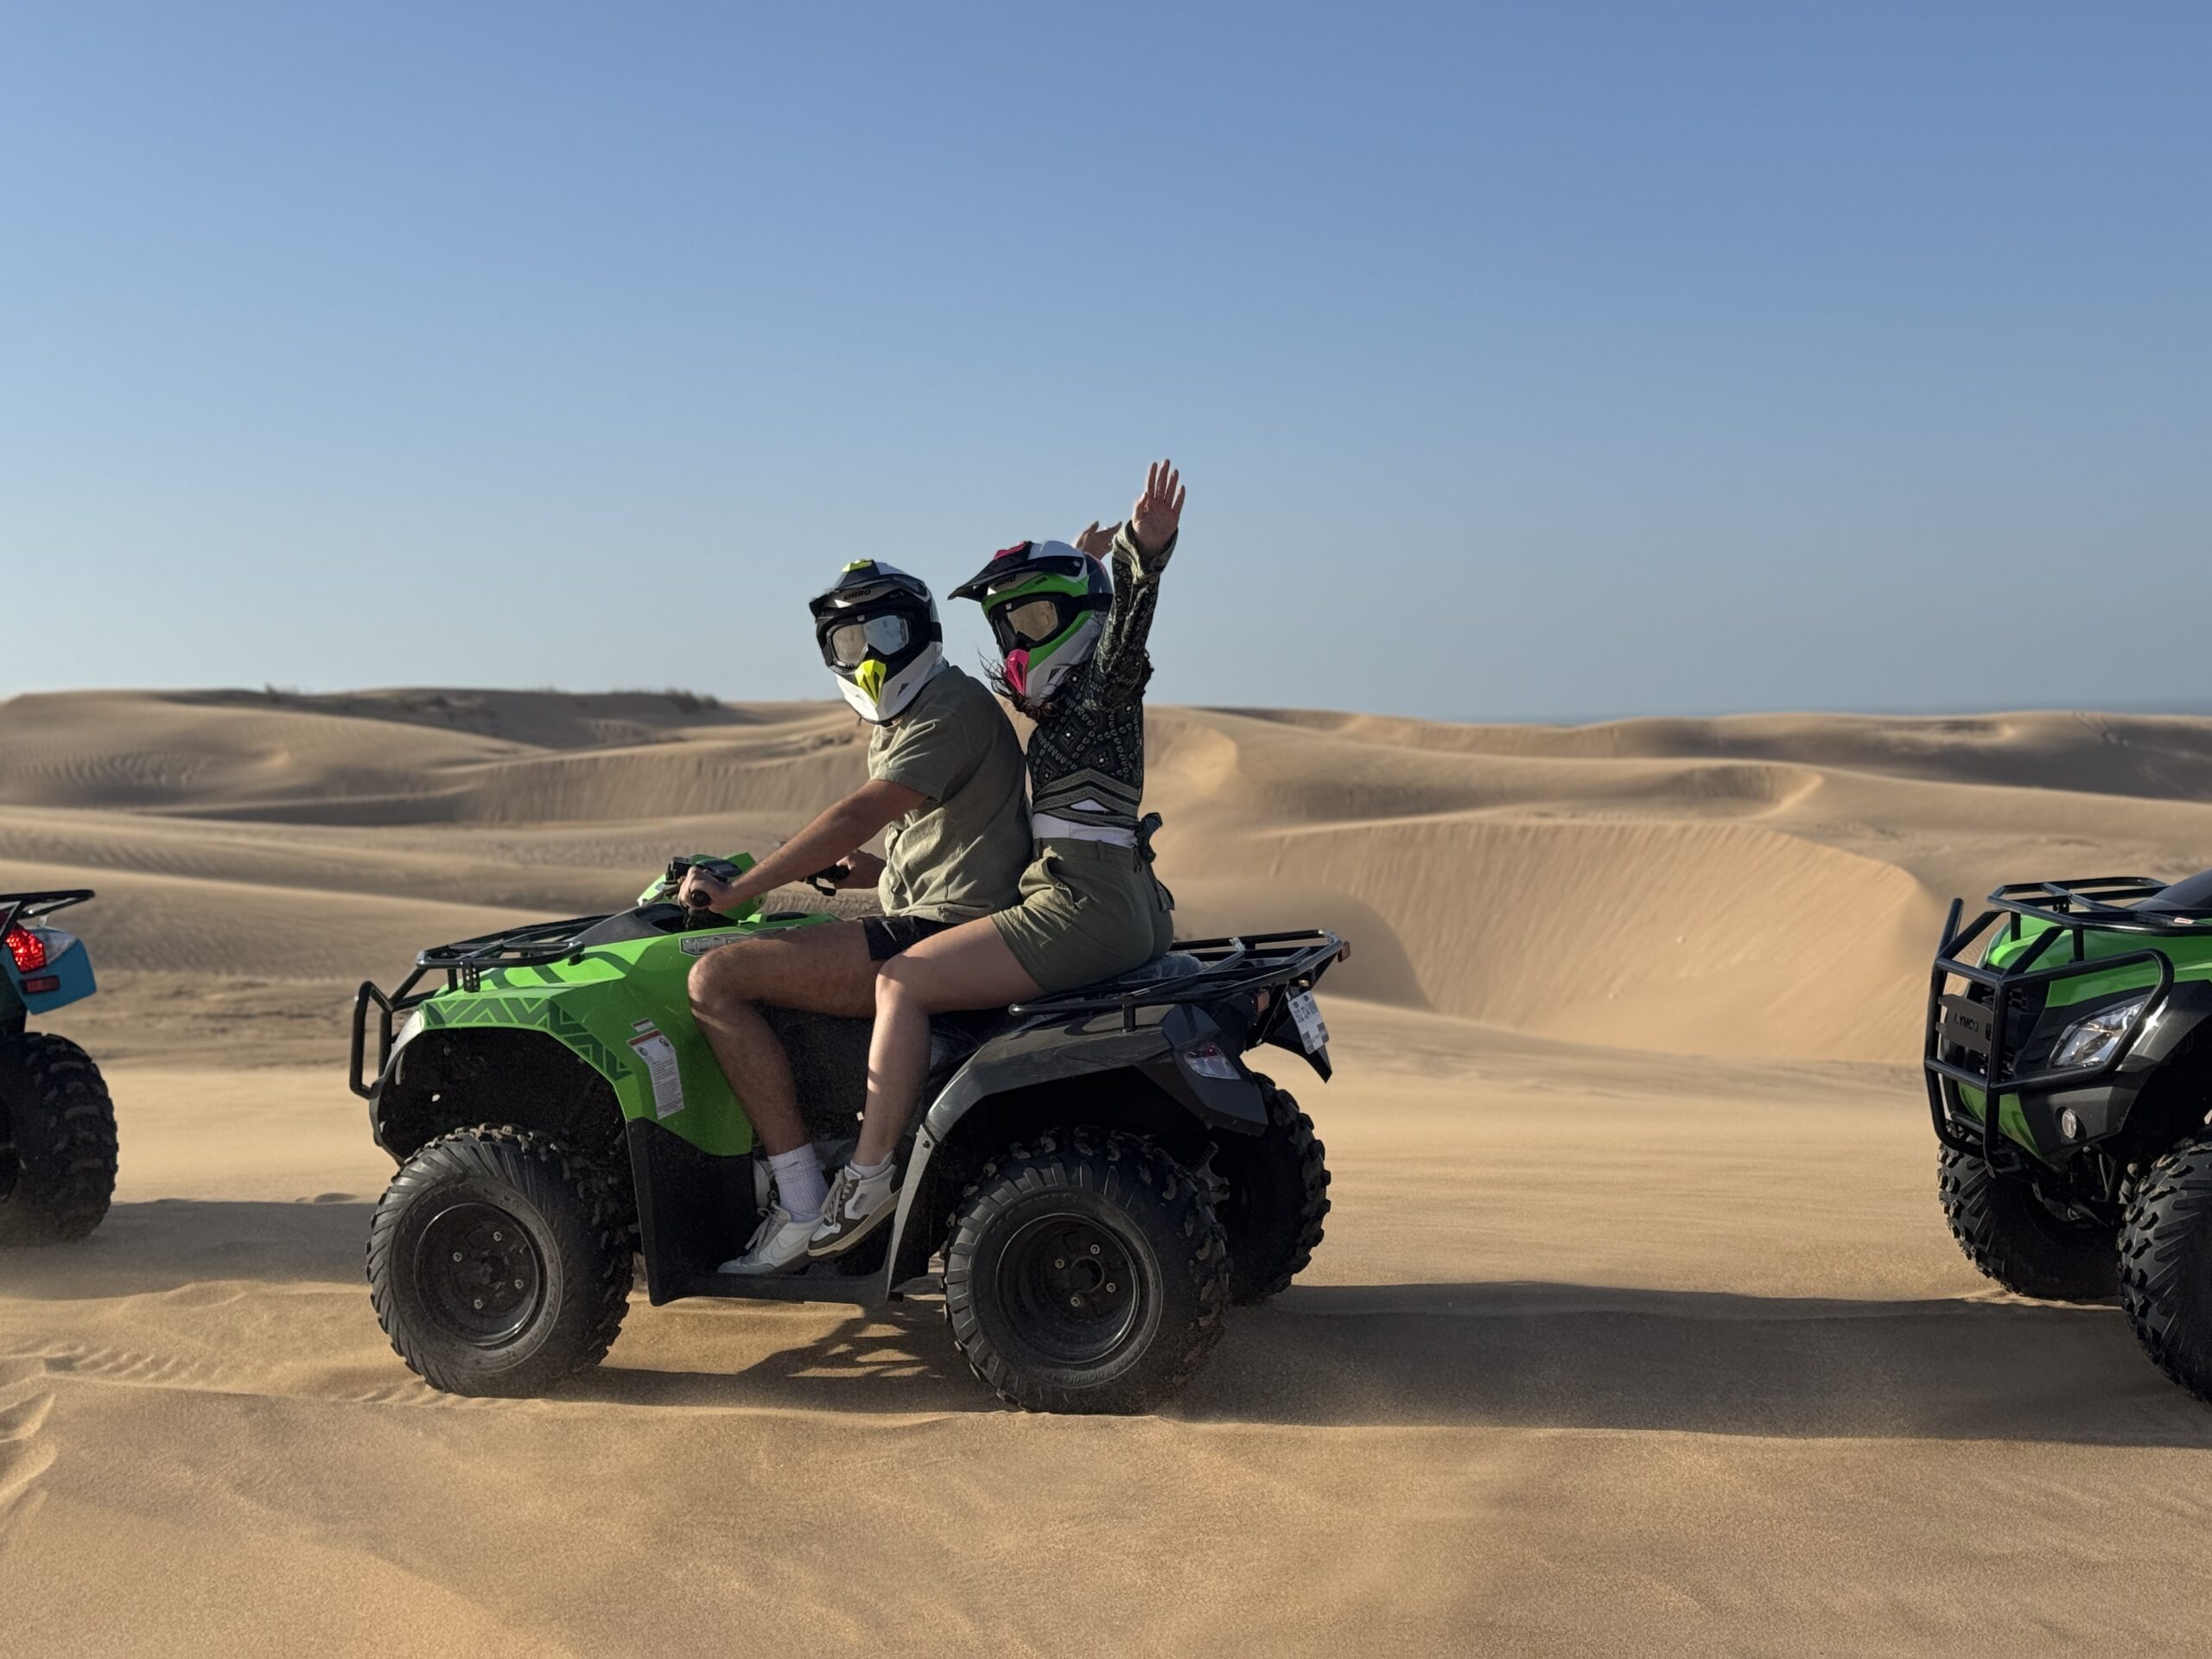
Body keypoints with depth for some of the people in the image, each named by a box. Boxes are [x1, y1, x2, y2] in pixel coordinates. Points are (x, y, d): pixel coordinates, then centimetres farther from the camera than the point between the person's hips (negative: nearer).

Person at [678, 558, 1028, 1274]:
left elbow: (856, 819, -22)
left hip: (947, 934, -11)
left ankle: (803, 1208, -17)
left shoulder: (952, 706, -11)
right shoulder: (895, 725, 22)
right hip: (922, 924, 11)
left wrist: (736, 889, -18)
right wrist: (852, 869, 8)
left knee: (717, 979, -17)